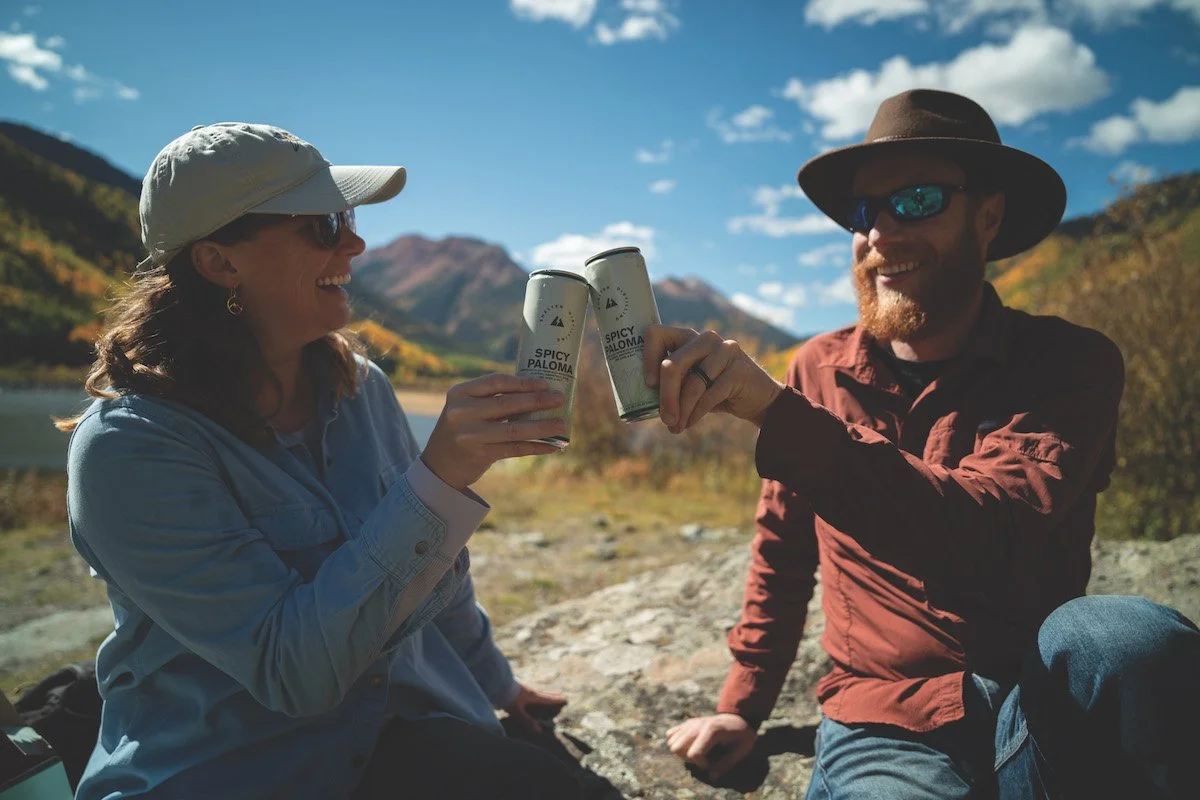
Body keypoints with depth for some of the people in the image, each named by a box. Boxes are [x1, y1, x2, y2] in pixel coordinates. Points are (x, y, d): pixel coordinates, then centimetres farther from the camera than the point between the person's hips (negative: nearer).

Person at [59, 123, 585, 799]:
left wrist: (497, 683, 24)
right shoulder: (128, 445, -19)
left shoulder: (361, 388, -1)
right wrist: (439, 481, -34)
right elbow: (293, 669, -24)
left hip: (389, 730, 5)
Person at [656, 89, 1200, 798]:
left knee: (1130, 639, -31)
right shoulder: (818, 370, 2)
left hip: (1045, 717, 1)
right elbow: (781, 558, 14)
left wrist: (770, 408, -35)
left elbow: (989, 535, -25)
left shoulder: (1072, 365, -5)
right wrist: (741, 709, 15)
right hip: (884, 724, 0)